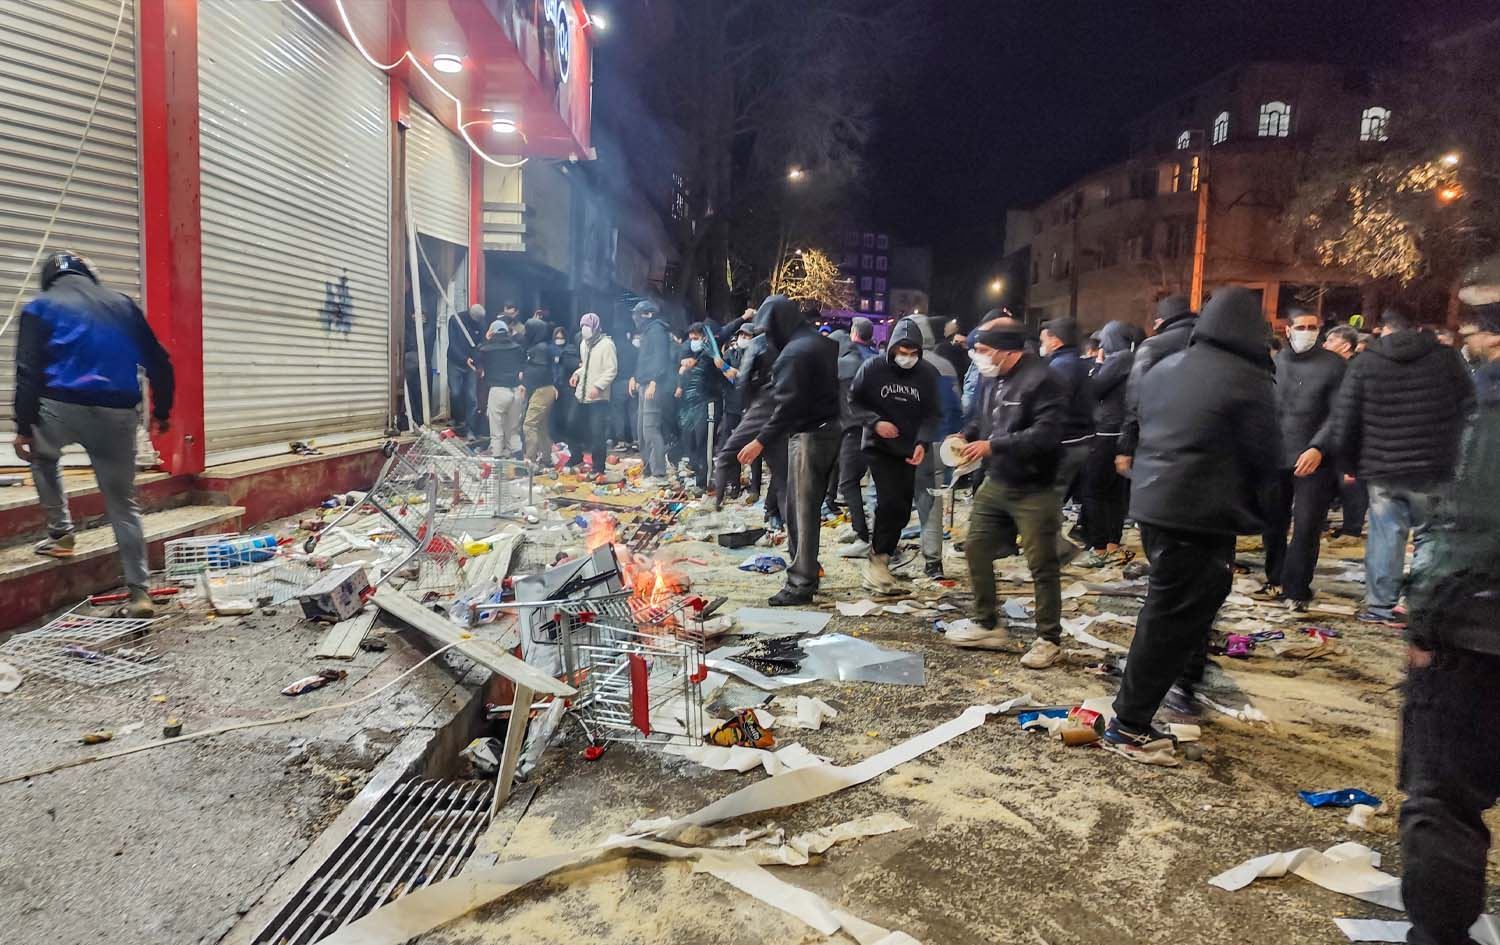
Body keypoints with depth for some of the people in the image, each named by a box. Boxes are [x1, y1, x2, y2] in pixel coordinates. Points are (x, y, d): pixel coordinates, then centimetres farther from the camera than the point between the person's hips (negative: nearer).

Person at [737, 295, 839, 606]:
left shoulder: (793, 353, -16)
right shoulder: (824, 344, 13)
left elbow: (788, 405, -23)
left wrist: (761, 441, -23)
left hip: (808, 435, -9)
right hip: (831, 430, 9)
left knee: (802, 510, -4)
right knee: (808, 507, 16)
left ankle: (802, 583, 0)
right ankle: (806, 570, 23)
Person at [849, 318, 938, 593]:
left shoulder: (928, 374, -3)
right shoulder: (872, 368, -8)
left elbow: (931, 413, 2)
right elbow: (853, 400, 0)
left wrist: (922, 442, -13)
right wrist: (875, 422, -16)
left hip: (908, 450, 4)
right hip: (878, 446, -3)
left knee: (902, 509, 8)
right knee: (890, 502, -17)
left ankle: (881, 559, 25)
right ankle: (877, 560, -6)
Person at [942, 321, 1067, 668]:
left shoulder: (1041, 380, -19)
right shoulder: (992, 379, 7)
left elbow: (1045, 435, -27)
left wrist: (992, 445, -25)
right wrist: (966, 435, -1)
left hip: (1033, 490, -8)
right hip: (995, 483, 8)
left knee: (1042, 565, 2)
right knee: (976, 549, 11)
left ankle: (1049, 639, 17)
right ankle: (987, 626, 25)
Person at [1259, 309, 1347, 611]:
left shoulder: (1333, 365, -2)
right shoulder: (1274, 363, 5)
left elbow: (1338, 414, -7)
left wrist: (1318, 448, -20)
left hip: (1314, 459, -3)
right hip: (1275, 457, 3)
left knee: (1306, 527, -2)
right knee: (1273, 523, 11)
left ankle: (1296, 588, 9)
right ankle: (1276, 577, 28)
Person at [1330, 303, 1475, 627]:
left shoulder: (1364, 363, -1)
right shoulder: (1447, 357, 1)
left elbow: (1344, 418, -2)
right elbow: (1468, 410, 3)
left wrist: (1347, 461, 9)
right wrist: (1456, 456, 12)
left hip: (1381, 467, 0)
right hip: (1434, 468, 0)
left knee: (1385, 534, 8)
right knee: (1430, 536, 9)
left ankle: (1379, 606, 10)